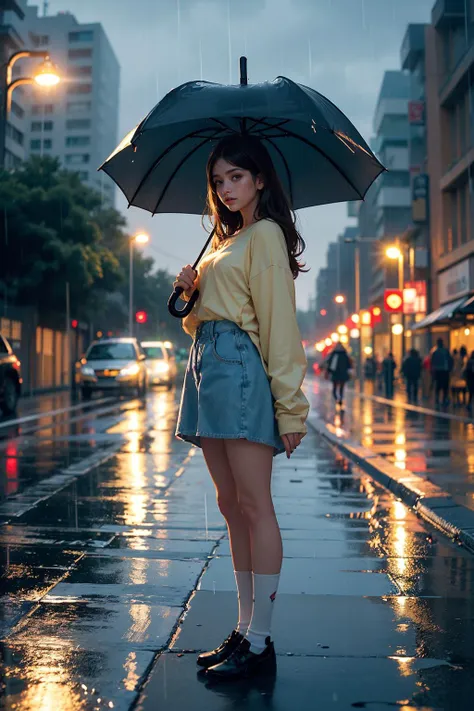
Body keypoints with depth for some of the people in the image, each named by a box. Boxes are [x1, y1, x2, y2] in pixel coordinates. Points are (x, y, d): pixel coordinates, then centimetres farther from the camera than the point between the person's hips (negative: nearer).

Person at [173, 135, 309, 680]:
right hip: (209, 368, 9)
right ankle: (244, 629, 16)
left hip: (241, 367, -9)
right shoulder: (226, 241, 24)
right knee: (231, 505, 9)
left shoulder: (266, 234, -3)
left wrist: (289, 406, -17)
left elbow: (279, 322, -12)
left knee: (253, 504, -8)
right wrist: (191, 293, 4)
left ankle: (260, 643, -4)